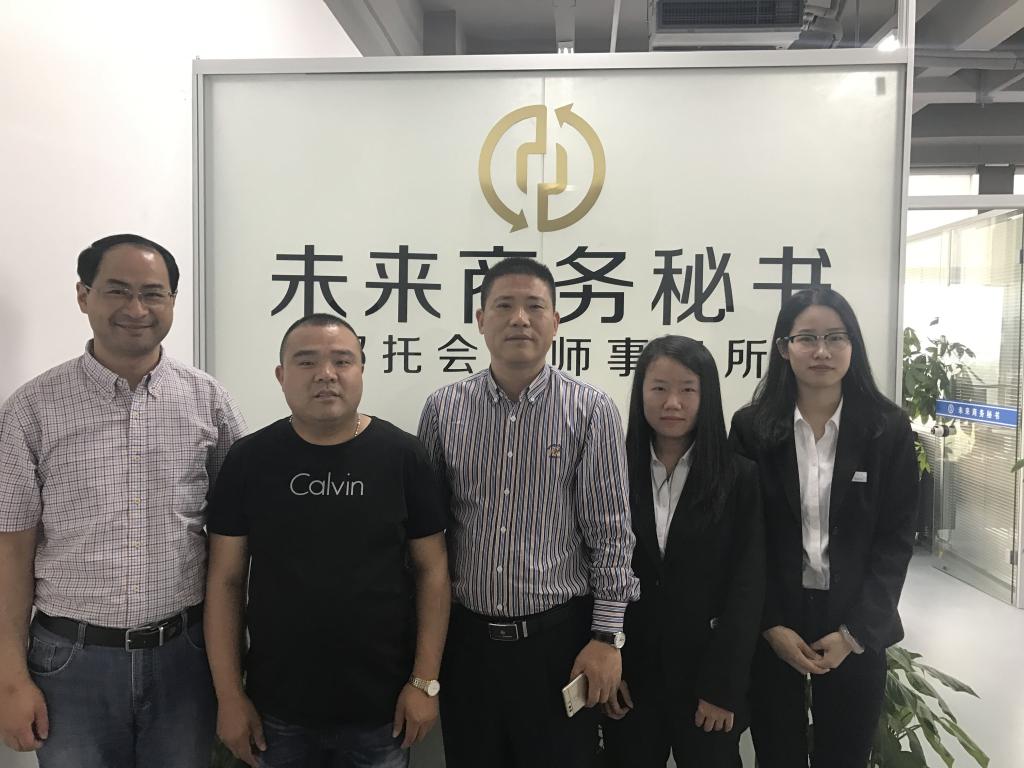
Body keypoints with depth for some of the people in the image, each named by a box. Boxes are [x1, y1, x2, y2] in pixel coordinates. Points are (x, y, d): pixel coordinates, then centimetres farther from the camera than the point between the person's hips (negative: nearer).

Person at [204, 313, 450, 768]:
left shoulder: (402, 455, -6)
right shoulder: (249, 459, -4)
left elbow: (431, 571, -3)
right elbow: (226, 580, -1)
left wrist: (425, 681, -6)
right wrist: (229, 694, -3)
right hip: (276, 707, 1)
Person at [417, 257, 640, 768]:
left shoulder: (592, 411, -7)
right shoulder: (443, 408, -1)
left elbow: (610, 534, -5)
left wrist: (606, 637, -7)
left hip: (559, 636, -2)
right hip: (465, 636, 2)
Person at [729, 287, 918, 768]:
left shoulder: (890, 430, -3)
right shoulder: (752, 428, -4)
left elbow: (896, 540, -3)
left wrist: (854, 632, -8)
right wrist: (771, 626, -9)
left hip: (856, 628, 1)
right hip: (771, 628, 0)